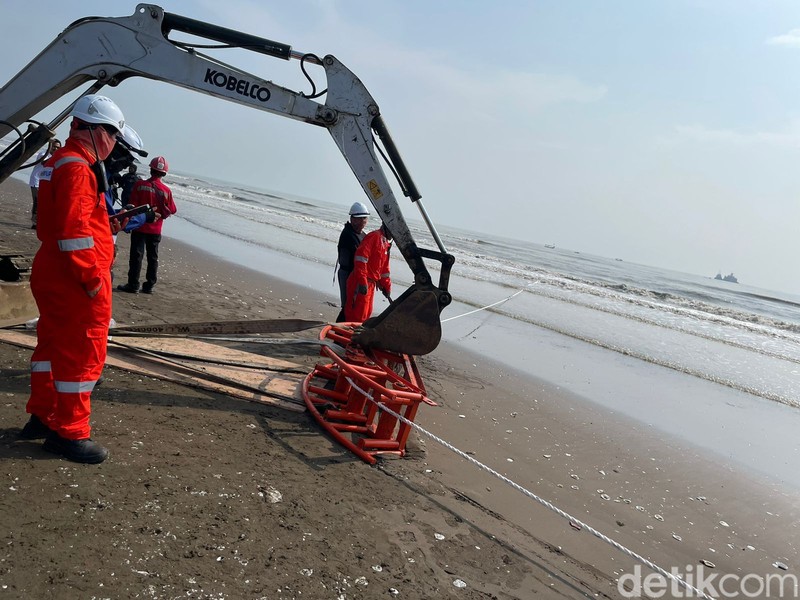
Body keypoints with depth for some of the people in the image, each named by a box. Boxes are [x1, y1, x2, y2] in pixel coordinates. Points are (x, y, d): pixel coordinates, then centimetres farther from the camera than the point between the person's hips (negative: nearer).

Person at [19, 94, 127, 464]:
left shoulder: (59, 162, 15)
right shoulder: (77, 169, -19)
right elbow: (73, 232, -25)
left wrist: (109, 224, 12)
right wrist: (93, 279, -20)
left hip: (51, 274, 11)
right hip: (76, 281, -11)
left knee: (53, 345, 20)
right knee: (83, 353, -1)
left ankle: (42, 416, 34)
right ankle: (68, 432, 10)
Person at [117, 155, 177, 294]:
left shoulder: (140, 185, -10)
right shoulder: (166, 191, -6)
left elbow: (132, 205, -7)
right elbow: (172, 210, 2)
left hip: (140, 227, -2)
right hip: (156, 230, 2)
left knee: (136, 255, 3)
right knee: (153, 257, 11)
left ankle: (133, 285, 3)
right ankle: (149, 285, 14)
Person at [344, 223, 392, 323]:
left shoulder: (385, 243, 20)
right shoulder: (374, 236, -11)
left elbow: (384, 268, 27)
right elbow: (361, 256, -23)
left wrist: (387, 286, 26)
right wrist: (362, 282, -27)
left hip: (370, 284, 10)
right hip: (361, 284, -10)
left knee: (367, 313, 16)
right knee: (358, 315, -8)